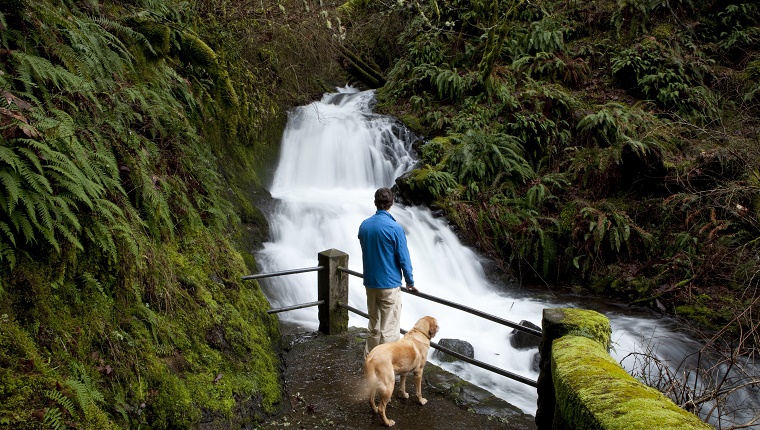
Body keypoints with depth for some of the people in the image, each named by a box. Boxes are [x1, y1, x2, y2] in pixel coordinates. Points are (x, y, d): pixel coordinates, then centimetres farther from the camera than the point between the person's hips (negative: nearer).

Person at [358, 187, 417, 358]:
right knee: (389, 330, 2)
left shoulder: (364, 225, 1)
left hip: (370, 283, 6)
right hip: (389, 285, -6)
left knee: (373, 326, 18)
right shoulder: (394, 228, -16)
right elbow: (403, 258, -11)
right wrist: (410, 281, 2)